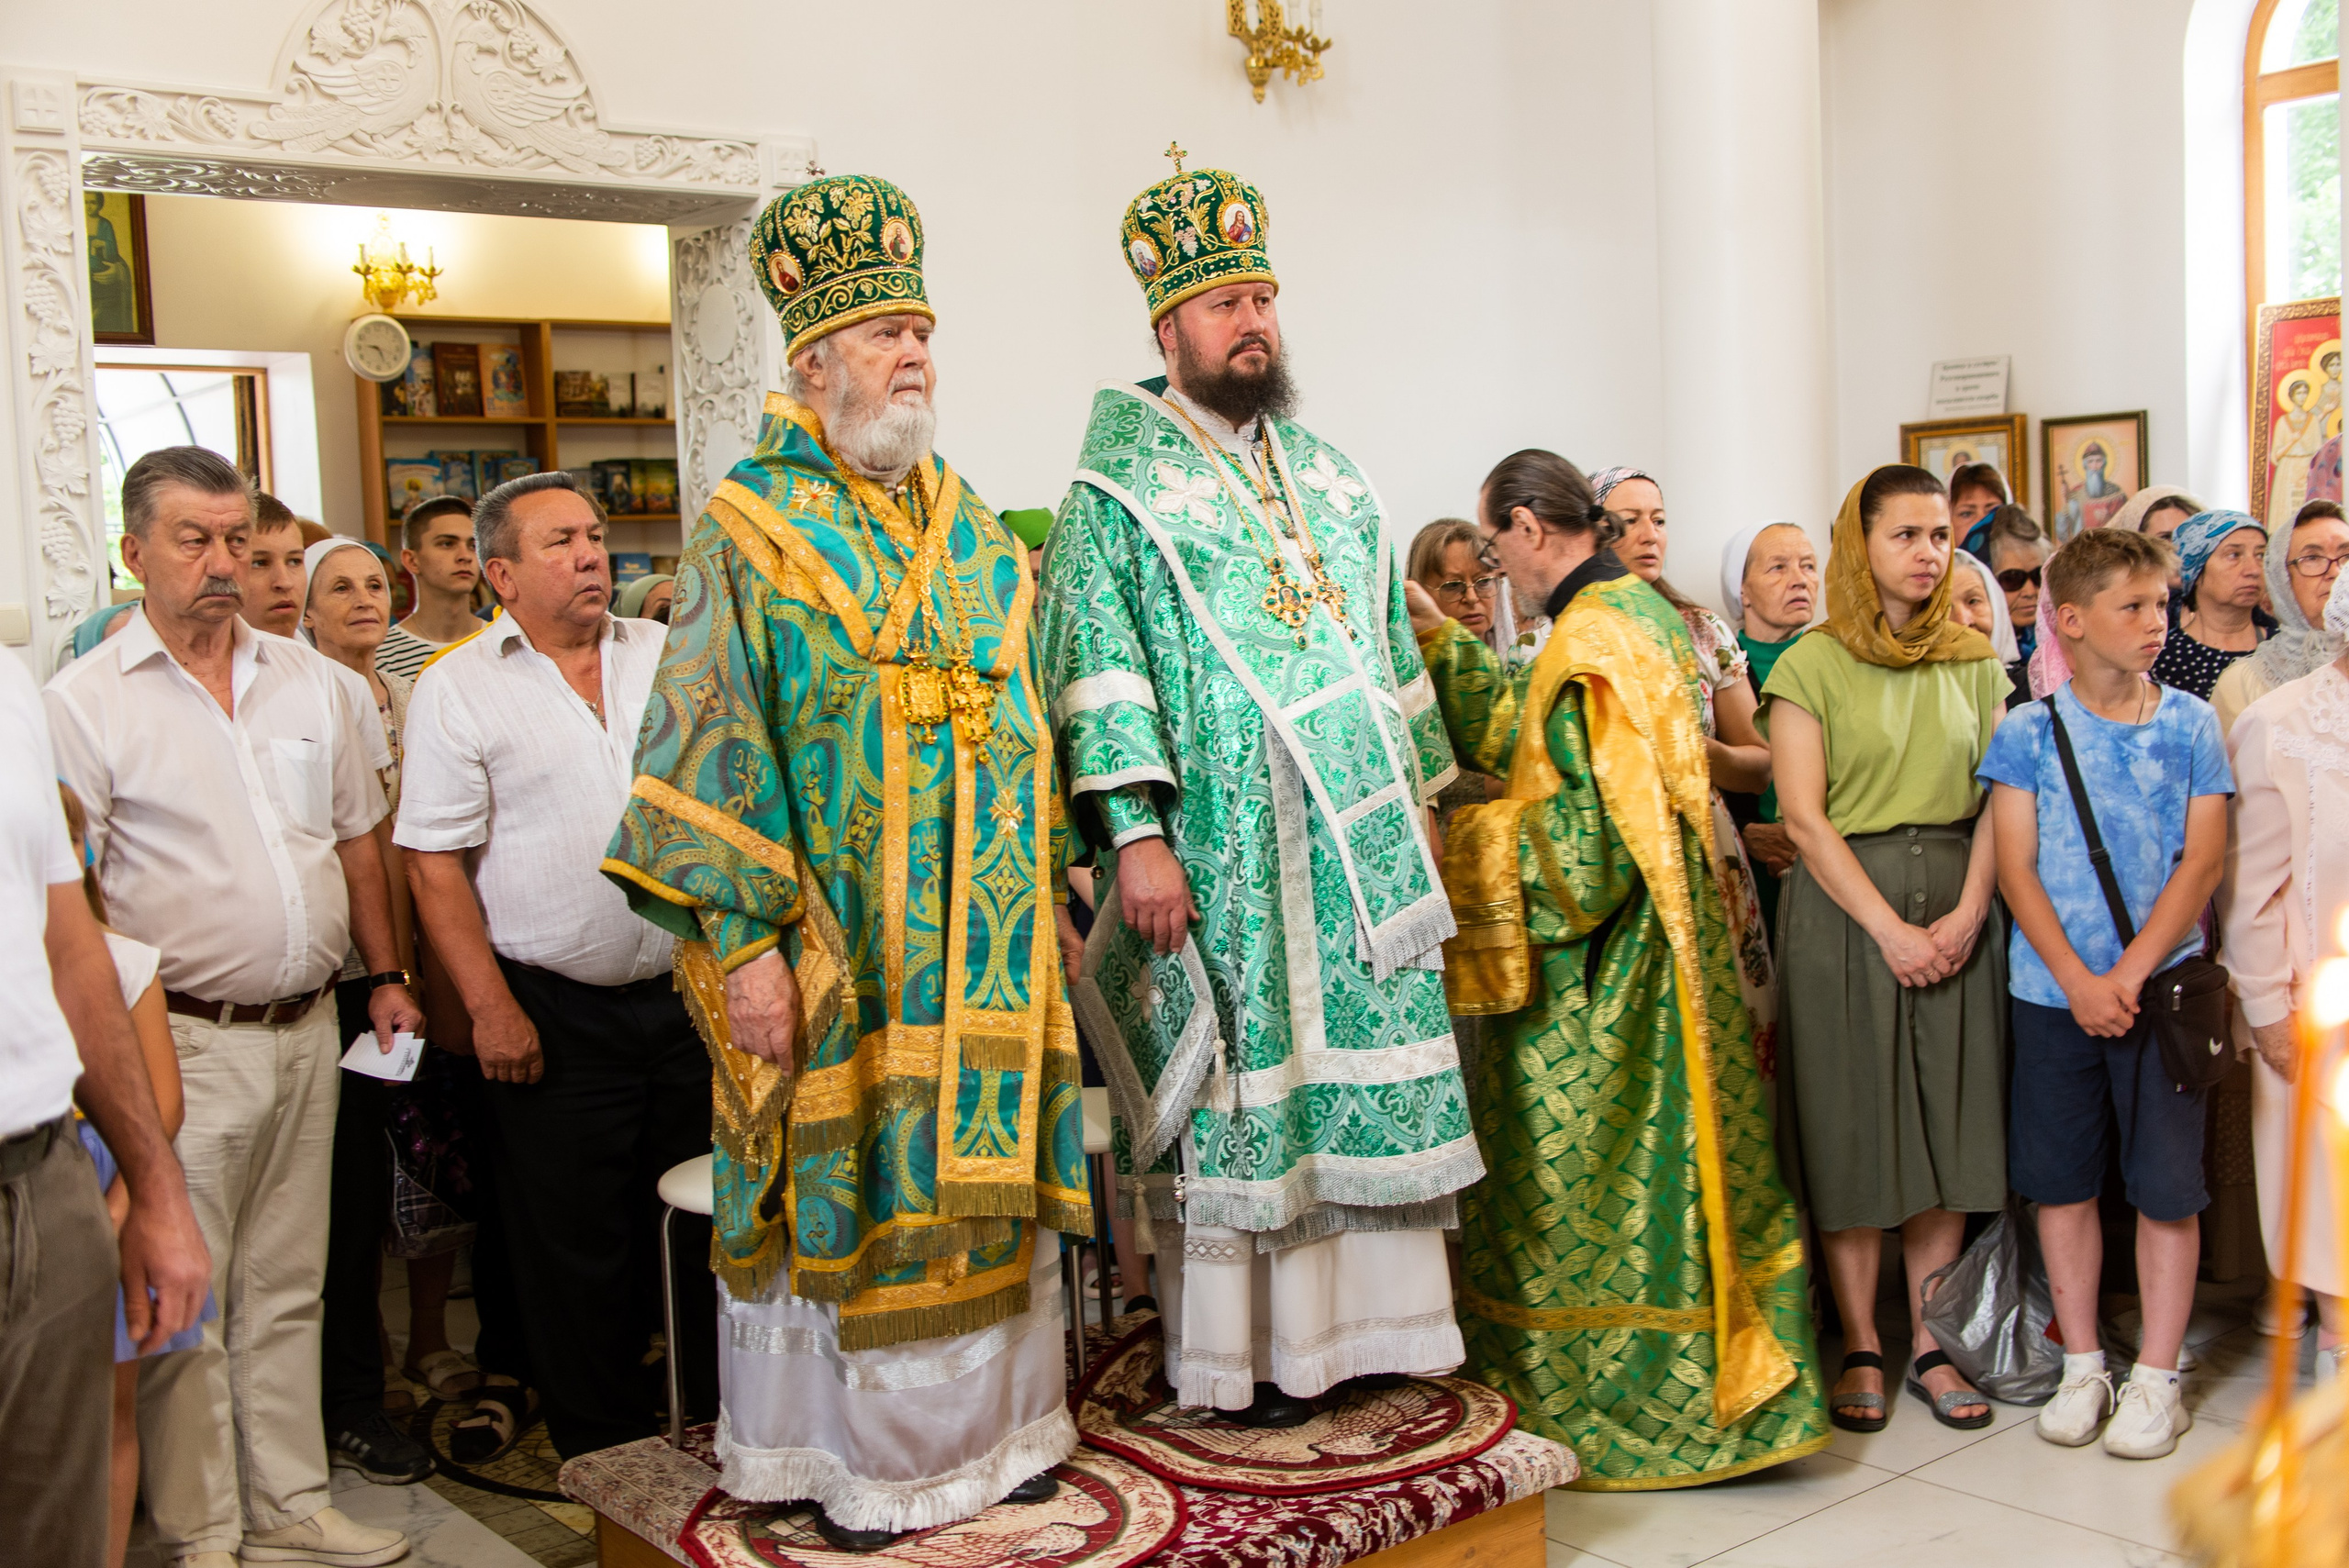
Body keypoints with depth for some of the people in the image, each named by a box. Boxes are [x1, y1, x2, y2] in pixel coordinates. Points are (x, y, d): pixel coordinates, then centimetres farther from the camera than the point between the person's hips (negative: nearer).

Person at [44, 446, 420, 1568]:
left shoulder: (308, 681, 9)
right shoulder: (84, 702, -6)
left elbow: (356, 841, 17)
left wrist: (385, 978, 13)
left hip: (307, 1029, 5)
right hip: (185, 1043, -5)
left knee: (286, 1287, 14)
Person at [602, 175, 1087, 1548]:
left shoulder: (973, 532, 13)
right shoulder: (750, 532, -5)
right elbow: (714, 741, -10)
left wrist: (1049, 890, 13)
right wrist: (742, 938, -16)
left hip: (988, 935, 5)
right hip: (836, 946, -5)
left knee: (980, 1170, 11)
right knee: (843, 1182, 3)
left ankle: (991, 1421, 26)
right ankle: (852, 1454, 19)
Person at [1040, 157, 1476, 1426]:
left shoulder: (1326, 476, 16)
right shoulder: (1120, 487, -3)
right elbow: (1099, 662, -11)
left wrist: (1419, 798, 17)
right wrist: (1135, 834, -20)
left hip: (1358, 839, 6)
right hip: (1218, 850, -6)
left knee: (1364, 1067, 8)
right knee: (1239, 1085, -1)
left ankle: (1359, 1316, 20)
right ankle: (1243, 1350, 11)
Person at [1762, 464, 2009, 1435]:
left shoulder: (1975, 662, 9)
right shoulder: (1810, 666, -3)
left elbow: (1998, 800, 5)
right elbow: (1804, 816, -9)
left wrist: (1966, 914, -9)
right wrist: (1889, 926, -15)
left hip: (1956, 909, 4)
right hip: (1843, 909, -3)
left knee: (1947, 1122, 6)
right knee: (1851, 1126, 1)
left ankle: (1931, 1347, 16)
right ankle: (1861, 1349, 12)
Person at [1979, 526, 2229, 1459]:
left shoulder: (2189, 725, 2)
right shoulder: (2028, 731, 1)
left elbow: (2203, 860, -3)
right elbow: (2016, 866, -3)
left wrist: (2130, 972, -12)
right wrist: (2076, 980, -12)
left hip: (2162, 985, 0)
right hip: (2052, 990, 0)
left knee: (2165, 1183, 3)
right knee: (2062, 1178, 7)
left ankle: (2156, 1378, 15)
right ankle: (2083, 1365, 22)